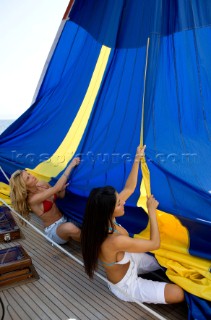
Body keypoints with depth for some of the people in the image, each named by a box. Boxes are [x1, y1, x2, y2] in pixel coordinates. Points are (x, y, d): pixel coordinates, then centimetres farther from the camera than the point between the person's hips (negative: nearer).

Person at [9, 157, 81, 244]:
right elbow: (56, 188, -32)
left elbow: (60, 196, 11)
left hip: (64, 220, 7)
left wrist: (63, 188, -14)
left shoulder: (42, 184, -2)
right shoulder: (32, 199, -23)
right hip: (53, 230, -7)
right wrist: (71, 165, -31)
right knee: (69, 227, -37)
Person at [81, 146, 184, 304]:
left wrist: (137, 160, -6)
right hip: (126, 284, -7)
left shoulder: (105, 221, -21)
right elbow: (155, 244, -31)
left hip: (130, 260, 7)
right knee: (178, 294, -8)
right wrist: (152, 211, -24)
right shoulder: (115, 241, -44)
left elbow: (129, 189, -8)